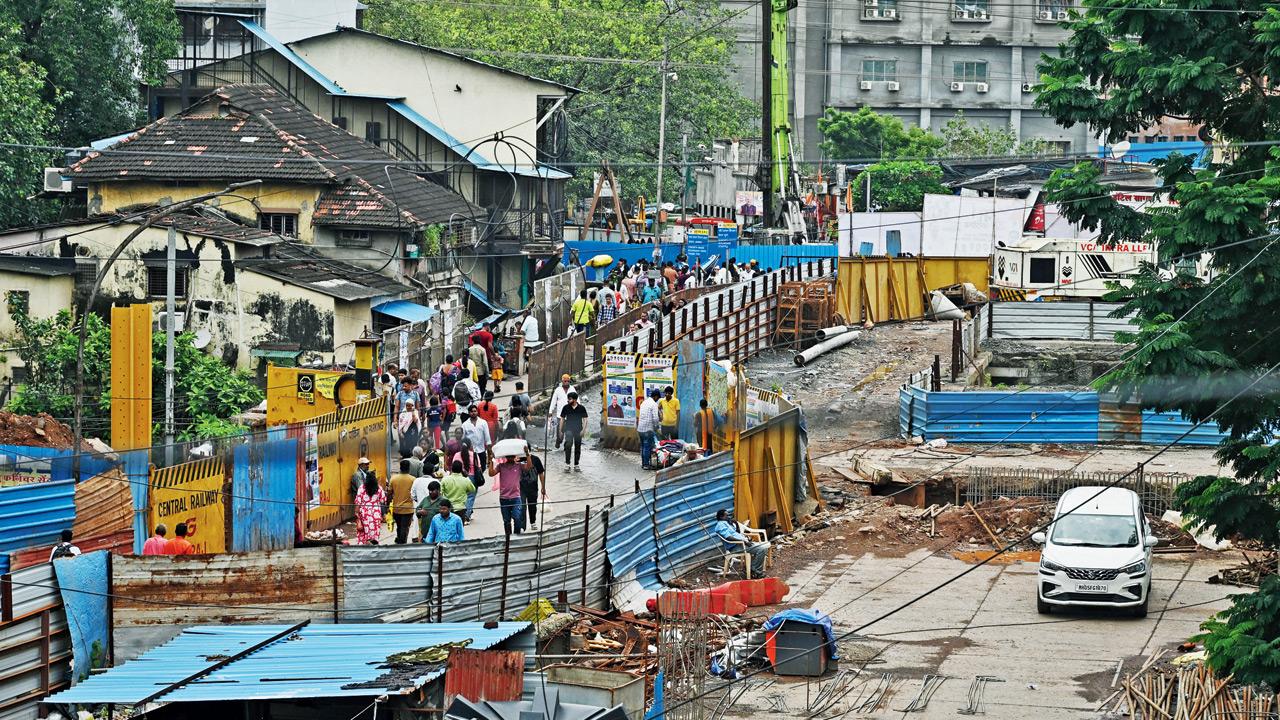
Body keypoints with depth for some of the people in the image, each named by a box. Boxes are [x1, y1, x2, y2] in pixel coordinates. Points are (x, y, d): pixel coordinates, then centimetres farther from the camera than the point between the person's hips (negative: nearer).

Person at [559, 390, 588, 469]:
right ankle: (567, 462, -21)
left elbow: (585, 420, 5)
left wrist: (583, 430, -7)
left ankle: (576, 464, 20)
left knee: (577, 447, 8)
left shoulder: (581, 408, 2)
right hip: (569, 429, -1)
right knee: (568, 444, -24)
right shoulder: (566, 408, 4)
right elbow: (562, 419, 12)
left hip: (578, 430, 1)